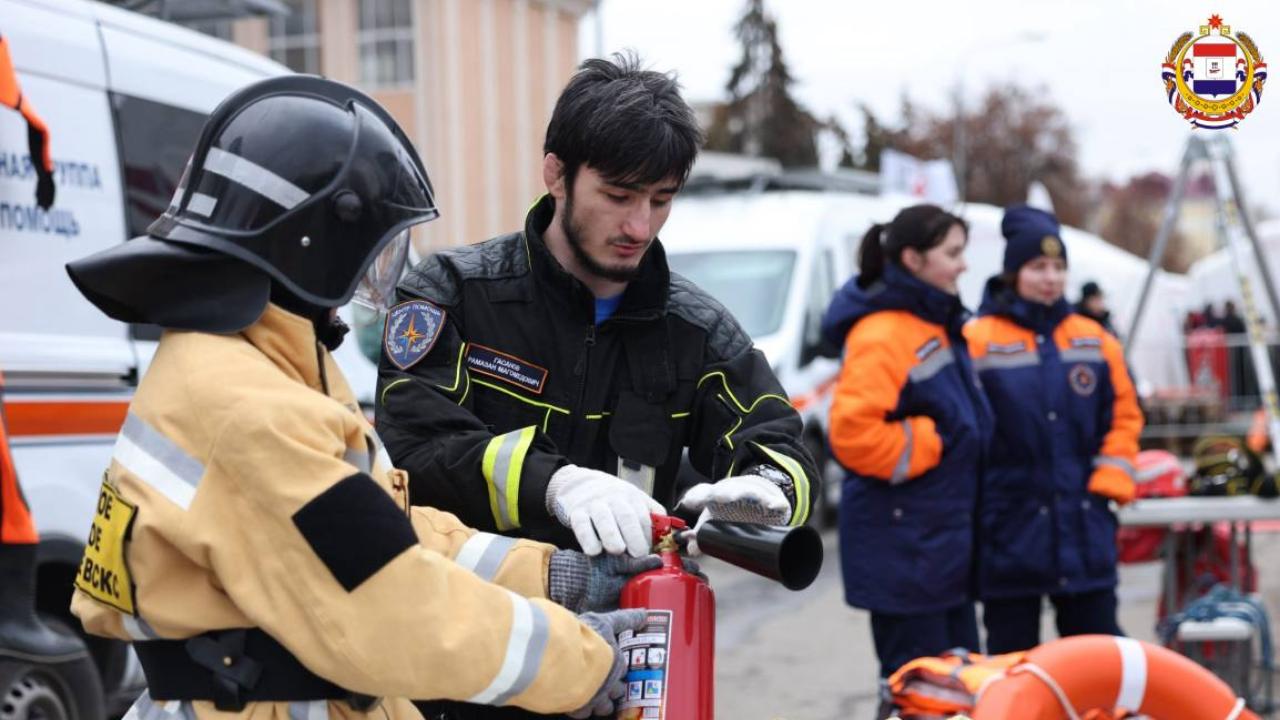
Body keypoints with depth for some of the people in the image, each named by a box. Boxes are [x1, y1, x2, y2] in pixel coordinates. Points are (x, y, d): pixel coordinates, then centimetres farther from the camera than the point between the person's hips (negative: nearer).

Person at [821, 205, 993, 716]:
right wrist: (928, 445, -17)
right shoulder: (881, 336, -18)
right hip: (901, 544, -10)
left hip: (946, 536, 10)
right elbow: (852, 432, -26)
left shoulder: (939, 326, 13)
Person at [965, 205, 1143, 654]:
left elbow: (1124, 416, 13)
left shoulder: (1095, 341, 8)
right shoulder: (976, 342, -6)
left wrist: (1111, 480, 2)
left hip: (1085, 528, 4)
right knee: (1012, 654, 6)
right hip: (1010, 529, -3)